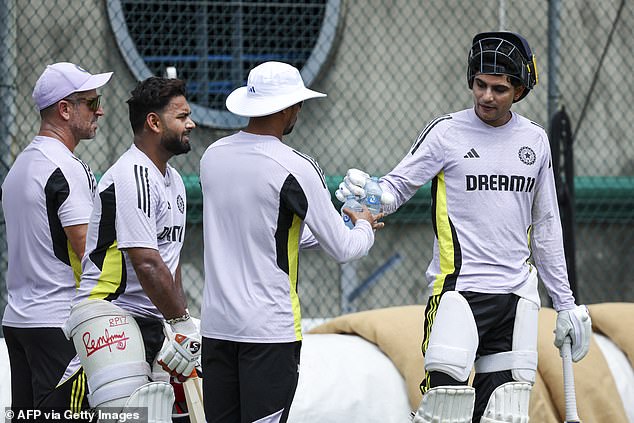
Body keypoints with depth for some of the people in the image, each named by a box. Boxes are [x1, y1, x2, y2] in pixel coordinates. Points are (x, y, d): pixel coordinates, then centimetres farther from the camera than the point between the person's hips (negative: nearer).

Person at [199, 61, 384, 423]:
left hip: (216, 324, 6)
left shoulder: (213, 156, 7)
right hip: (270, 328, -6)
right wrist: (365, 227, 18)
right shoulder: (294, 167, -12)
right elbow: (343, 250, -5)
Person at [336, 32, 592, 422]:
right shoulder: (447, 133, -1)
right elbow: (398, 185, -3)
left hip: (516, 298, 4)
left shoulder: (535, 140, 12)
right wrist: (366, 195, -27)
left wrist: (565, 302, 18)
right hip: (458, 291, -4)